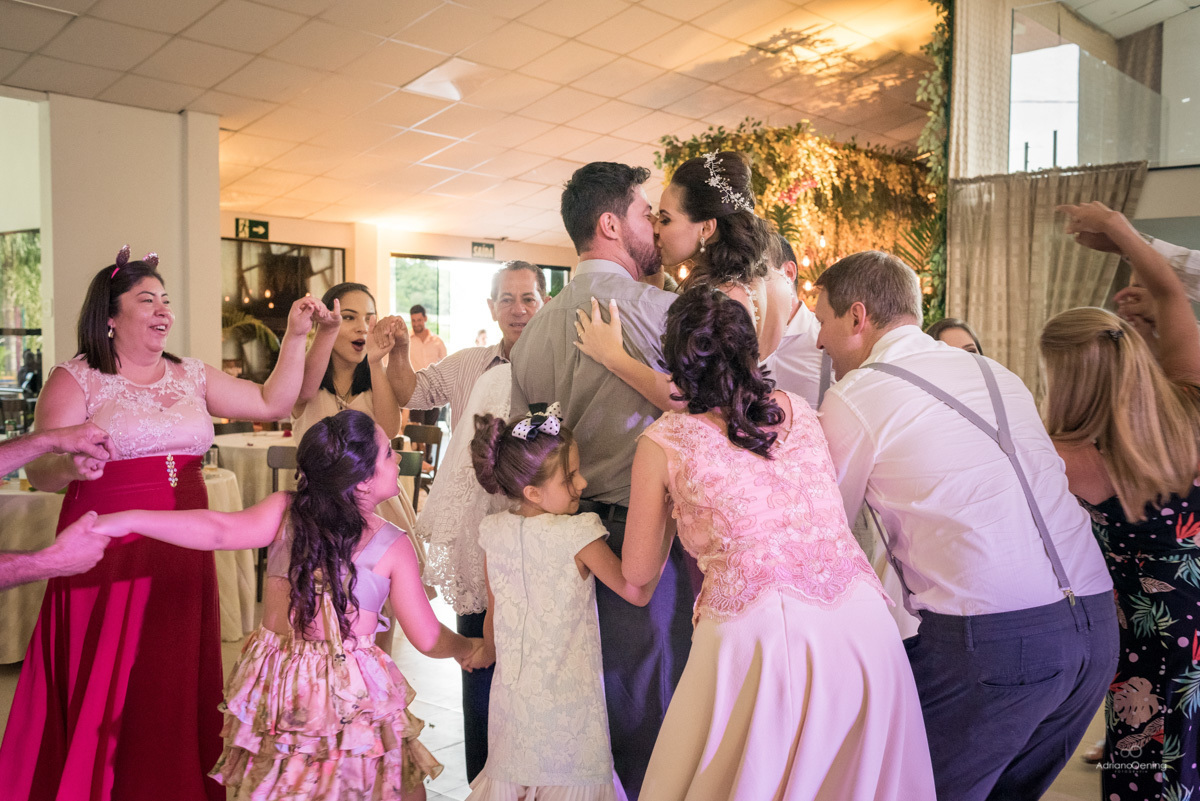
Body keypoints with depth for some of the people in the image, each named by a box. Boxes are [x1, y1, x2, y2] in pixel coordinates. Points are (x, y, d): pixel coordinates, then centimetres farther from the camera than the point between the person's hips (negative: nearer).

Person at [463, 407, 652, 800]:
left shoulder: (493, 531, -5)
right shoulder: (578, 535, -22)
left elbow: (492, 614, 6)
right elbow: (637, 592, -12)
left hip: (512, 689, 5)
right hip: (567, 695, -5)